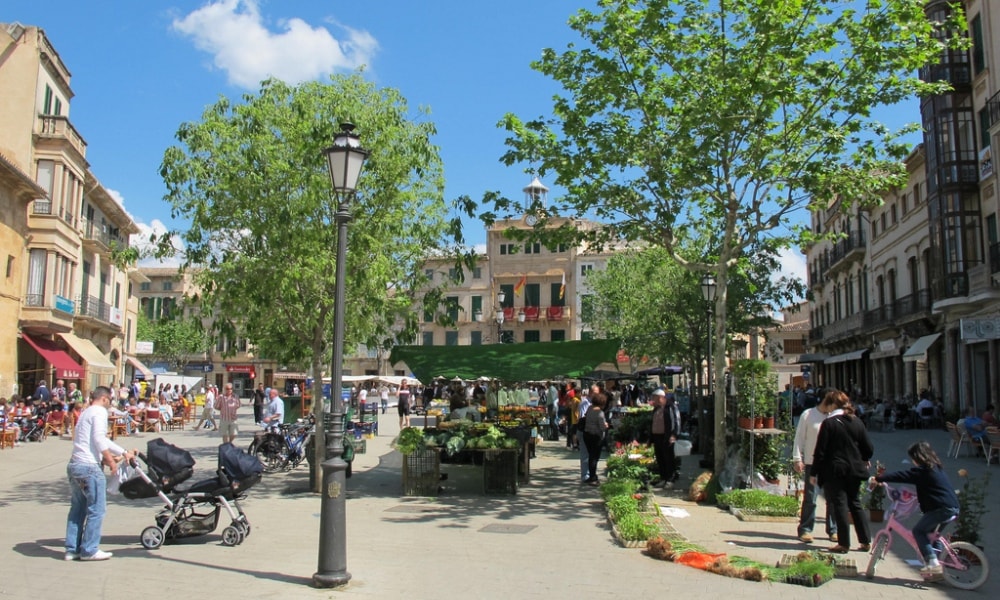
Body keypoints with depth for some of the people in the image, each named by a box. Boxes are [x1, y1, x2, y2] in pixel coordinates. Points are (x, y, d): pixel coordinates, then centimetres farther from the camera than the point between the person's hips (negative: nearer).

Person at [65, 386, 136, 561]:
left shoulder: (86, 413, 23)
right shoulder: (100, 411, -7)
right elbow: (99, 439, -18)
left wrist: (124, 452, 29)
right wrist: (111, 460, -11)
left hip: (74, 465, 10)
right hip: (89, 467, -10)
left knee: (77, 509, 15)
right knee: (96, 509, -1)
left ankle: (72, 549, 19)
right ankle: (89, 550, 4)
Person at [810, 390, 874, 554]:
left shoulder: (829, 423, -11)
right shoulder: (857, 422, 4)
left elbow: (820, 451, -11)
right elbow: (869, 448, 9)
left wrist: (814, 473, -5)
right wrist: (864, 460, 31)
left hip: (834, 471, -5)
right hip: (854, 470, 5)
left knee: (840, 506, -1)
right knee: (855, 504, 16)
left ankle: (844, 544, 2)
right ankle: (866, 541, 18)